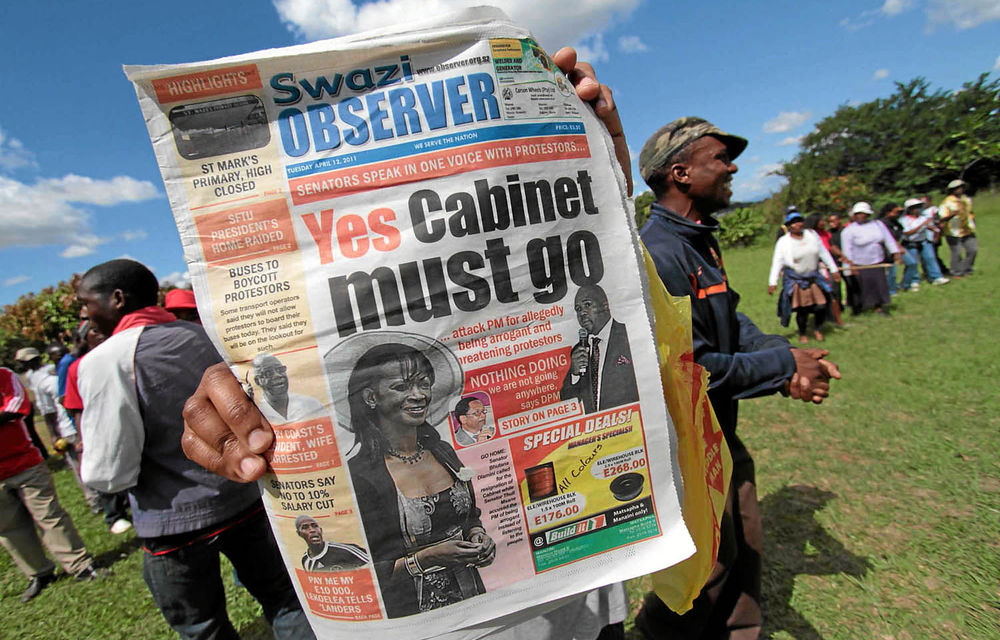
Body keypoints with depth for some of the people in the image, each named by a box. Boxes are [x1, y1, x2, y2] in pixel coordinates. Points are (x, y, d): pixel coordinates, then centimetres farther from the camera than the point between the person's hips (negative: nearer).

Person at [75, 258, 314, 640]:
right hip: (245, 501, 4)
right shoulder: (206, 336, 0)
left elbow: (110, 474, -17)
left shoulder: (104, 360, -16)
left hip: (174, 525, -4)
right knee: (282, 597, 18)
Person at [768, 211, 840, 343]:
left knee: (821, 305, 0)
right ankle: (802, 334, 23)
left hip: (814, 277, 4)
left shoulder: (812, 235, 6)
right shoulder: (783, 242, -6)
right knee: (802, 309, 0)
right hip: (795, 281, -3)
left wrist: (833, 269, 16)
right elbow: (777, 262, -8)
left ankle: (818, 330, 26)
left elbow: (824, 253, 14)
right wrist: (772, 282, -15)